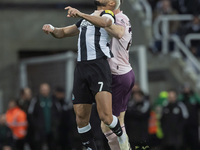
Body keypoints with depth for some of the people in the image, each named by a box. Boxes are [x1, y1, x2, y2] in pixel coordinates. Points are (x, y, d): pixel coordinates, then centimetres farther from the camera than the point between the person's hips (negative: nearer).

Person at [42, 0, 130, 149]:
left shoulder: (108, 14, 5)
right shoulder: (86, 19, 29)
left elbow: (105, 22, -20)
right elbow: (63, 32, 32)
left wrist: (81, 14, -35)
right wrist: (52, 29, 8)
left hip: (98, 66, -7)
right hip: (81, 68, 7)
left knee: (105, 116, -17)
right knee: (81, 117, 2)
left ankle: (122, 137, 9)